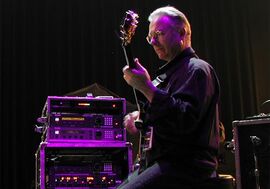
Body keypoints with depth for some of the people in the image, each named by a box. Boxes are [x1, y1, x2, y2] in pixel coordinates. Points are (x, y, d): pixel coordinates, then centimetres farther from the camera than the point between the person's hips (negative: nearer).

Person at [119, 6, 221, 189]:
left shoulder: (197, 69, -8)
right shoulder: (169, 72, 23)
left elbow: (186, 120, -23)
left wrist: (146, 87, -27)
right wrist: (140, 116, 12)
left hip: (187, 165, -10)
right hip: (162, 161, 10)